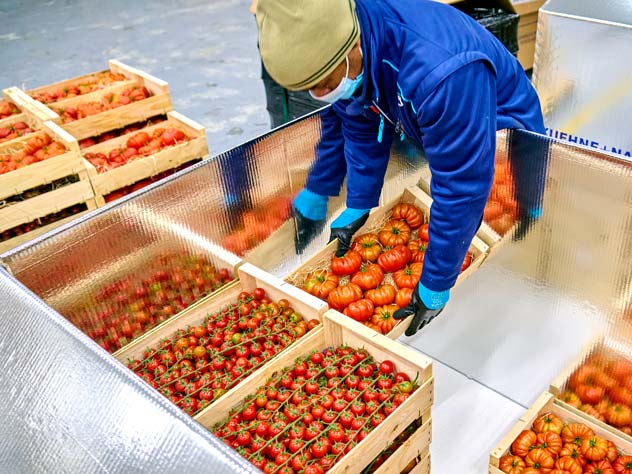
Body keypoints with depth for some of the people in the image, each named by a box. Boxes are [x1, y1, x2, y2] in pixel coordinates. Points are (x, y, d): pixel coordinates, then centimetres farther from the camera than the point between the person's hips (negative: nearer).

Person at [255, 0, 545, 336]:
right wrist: (357, 208, -5)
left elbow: (461, 187, -39)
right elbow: (360, 130, -5)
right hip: (430, 136, 7)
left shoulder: (439, 70, -45)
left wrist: (434, 288, -31)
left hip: (502, 142, -6)